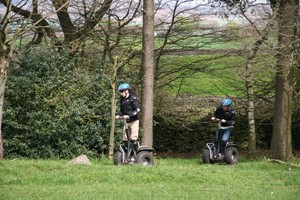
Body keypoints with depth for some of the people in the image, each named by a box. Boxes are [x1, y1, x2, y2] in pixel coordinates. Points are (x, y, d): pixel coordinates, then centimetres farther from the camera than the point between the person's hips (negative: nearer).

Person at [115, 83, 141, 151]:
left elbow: (137, 110, -20)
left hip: (134, 121, -7)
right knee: (125, 139, 7)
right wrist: (118, 115, -6)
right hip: (126, 122, 7)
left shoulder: (133, 98, -12)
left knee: (133, 138, -13)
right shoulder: (122, 99, 9)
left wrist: (129, 115, -31)